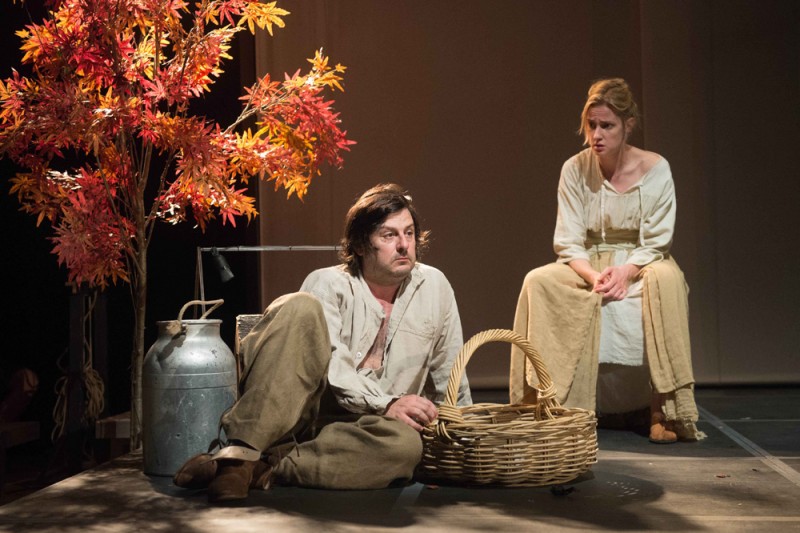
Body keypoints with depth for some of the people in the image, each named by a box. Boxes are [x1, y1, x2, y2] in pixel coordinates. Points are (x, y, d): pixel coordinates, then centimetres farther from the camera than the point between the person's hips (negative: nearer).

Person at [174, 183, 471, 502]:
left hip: (355, 430, 3)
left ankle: (264, 469, -31)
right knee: (301, 307, -28)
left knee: (406, 444, -35)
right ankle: (241, 451, -38)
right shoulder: (328, 284, 1)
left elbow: (451, 374, 20)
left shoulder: (434, 286, 13)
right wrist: (385, 403, -26)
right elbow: (329, 362, -15)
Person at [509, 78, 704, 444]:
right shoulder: (575, 170, -3)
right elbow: (568, 243, -5)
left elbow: (655, 243, -7)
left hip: (641, 265, -2)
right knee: (538, 282, -28)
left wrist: (626, 271, -27)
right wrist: (594, 276, -25)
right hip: (588, 266, 2)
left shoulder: (655, 169, -7)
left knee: (665, 278, -37)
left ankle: (662, 410, -31)